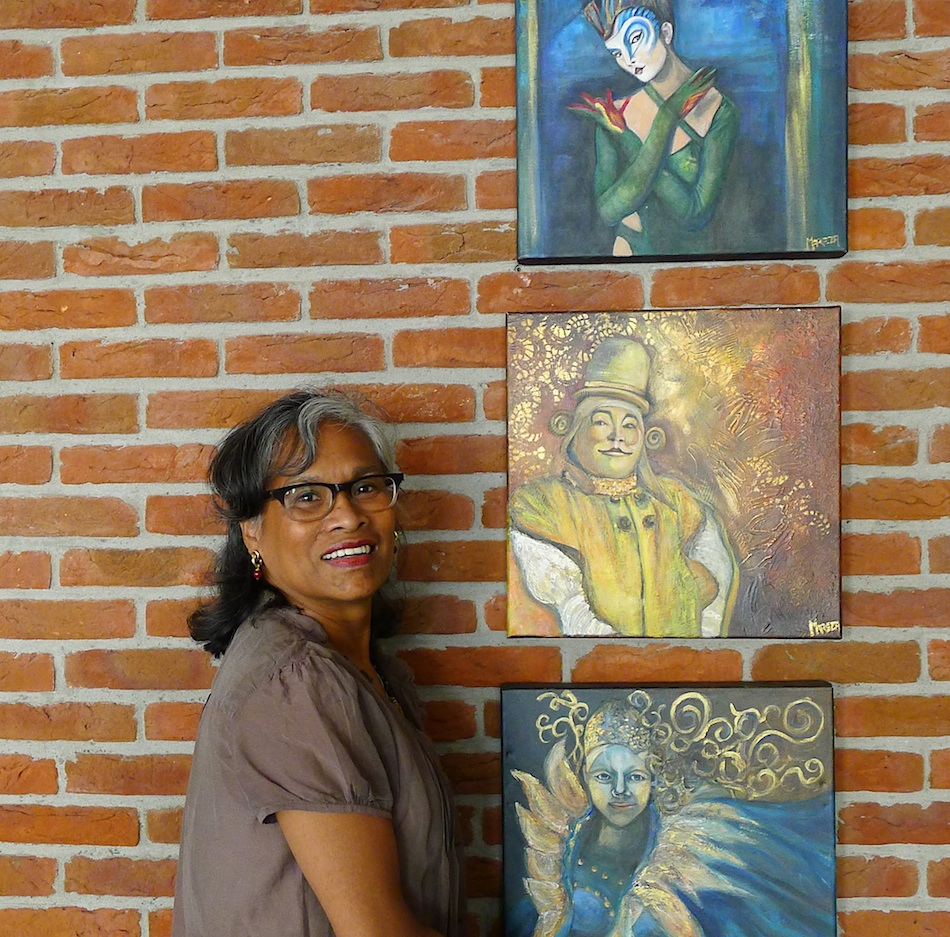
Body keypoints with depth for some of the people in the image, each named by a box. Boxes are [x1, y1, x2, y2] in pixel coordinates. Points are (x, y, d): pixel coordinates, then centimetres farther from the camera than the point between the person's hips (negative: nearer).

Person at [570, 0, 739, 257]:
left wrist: (625, 137, -15)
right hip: (630, 248, 2)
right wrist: (664, 124, -16)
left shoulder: (719, 111, -9)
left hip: (690, 248, -2)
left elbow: (697, 215, -17)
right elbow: (609, 211, -14)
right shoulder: (616, 114, -3)